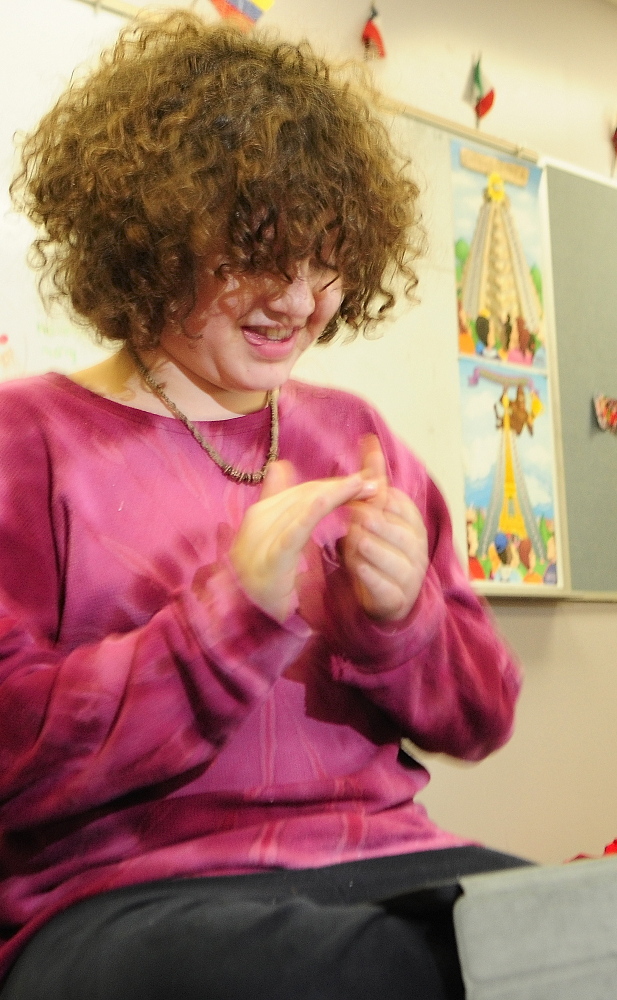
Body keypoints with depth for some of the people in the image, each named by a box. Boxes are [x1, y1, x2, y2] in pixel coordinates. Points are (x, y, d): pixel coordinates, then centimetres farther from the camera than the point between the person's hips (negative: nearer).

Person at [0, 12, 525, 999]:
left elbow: (480, 721, 13)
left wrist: (397, 617, -8)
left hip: (386, 866, 4)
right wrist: (235, 611, -18)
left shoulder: (354, 433, 12)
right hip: (120, 892, -3)